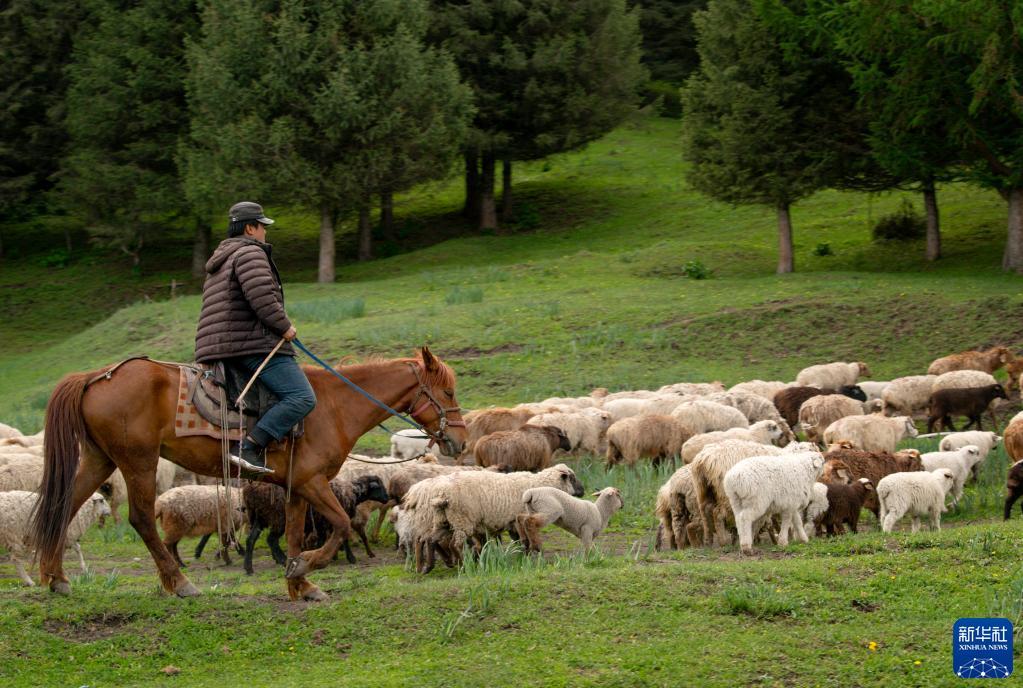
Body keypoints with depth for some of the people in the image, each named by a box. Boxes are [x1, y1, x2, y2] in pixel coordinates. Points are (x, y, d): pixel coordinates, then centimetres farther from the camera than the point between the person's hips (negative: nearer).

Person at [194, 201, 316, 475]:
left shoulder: (220, 261, 27)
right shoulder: (250, 253, -7)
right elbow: (261, 298, -21)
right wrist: (284, 326, -10)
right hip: (253, 344, -11)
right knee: (302, 398, -20)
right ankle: (249, 447, -31)